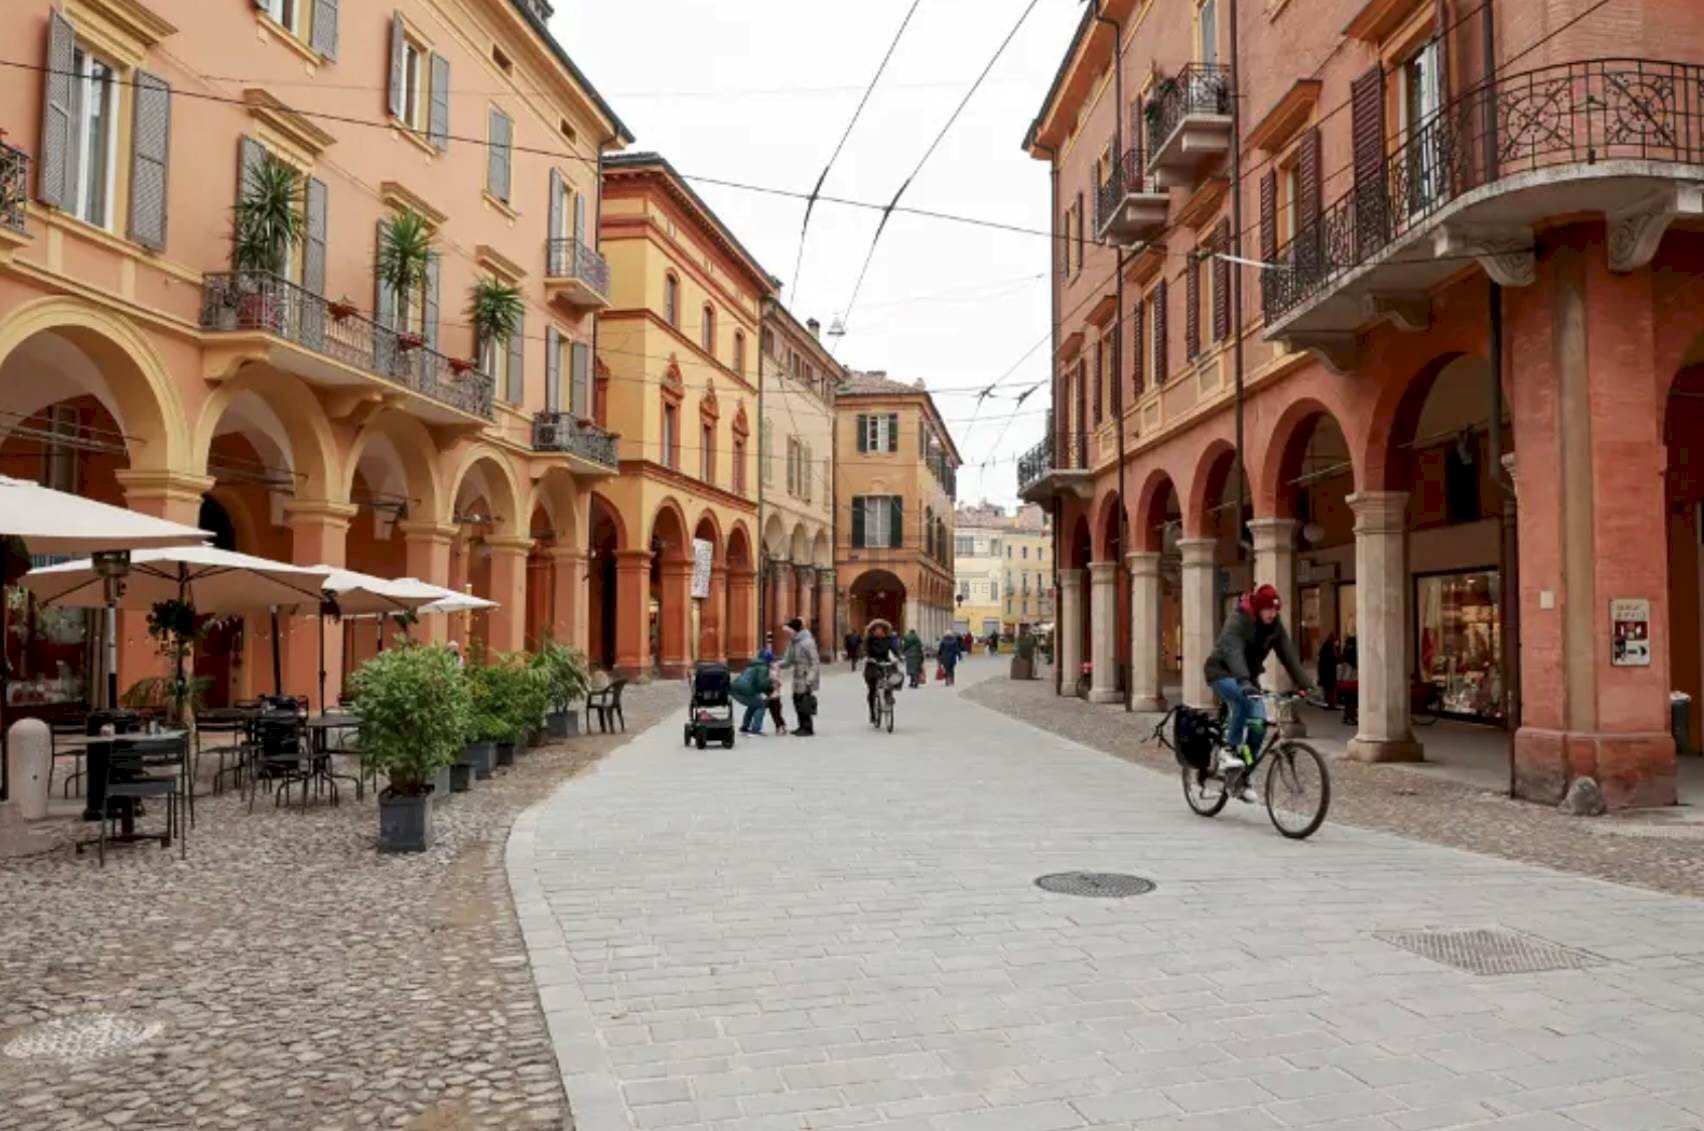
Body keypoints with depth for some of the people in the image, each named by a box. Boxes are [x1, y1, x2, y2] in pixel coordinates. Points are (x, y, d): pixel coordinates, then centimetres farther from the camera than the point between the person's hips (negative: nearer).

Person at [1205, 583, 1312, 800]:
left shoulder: (1275, 627, -4)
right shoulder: (1237, 620, -24)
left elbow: (1289, 655, -10)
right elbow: (1233, 652, -39)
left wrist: (1303, 684, -23)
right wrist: (1244, 682, -54)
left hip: (1248, 677, 6)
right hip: (1222, 672, -6)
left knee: (1258, 723, -11)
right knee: (1244, 700, -36)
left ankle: (1240, 778, 1)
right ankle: (1229, 750, -21)